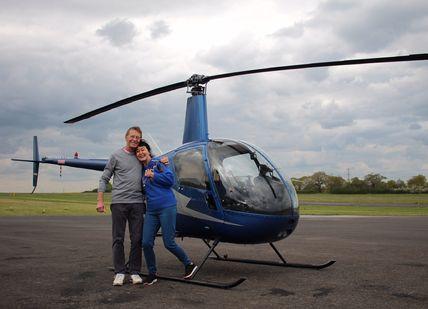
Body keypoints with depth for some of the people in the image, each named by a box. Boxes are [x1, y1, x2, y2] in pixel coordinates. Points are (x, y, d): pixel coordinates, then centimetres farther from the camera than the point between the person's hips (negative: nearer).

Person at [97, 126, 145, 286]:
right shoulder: (117, 155, 3)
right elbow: (104, 179, 4)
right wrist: (100, 200, -4)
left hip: (137, 203, 3)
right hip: (119, 202, -3)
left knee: (137, 239, 3)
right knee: (118, 239, 2)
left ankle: (135, 272, 12)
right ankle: (119, 272, 11)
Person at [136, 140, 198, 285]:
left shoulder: (158, 164, 0)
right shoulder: (142, 171, 16)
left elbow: (170, 179, -12)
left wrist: (152, 175, -9)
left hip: (167, 207, -6)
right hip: (151, 211, 6)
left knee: (169, 243, -4)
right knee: (146, 243, -2)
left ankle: (189, 265, 17)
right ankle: (152, 274, 16)